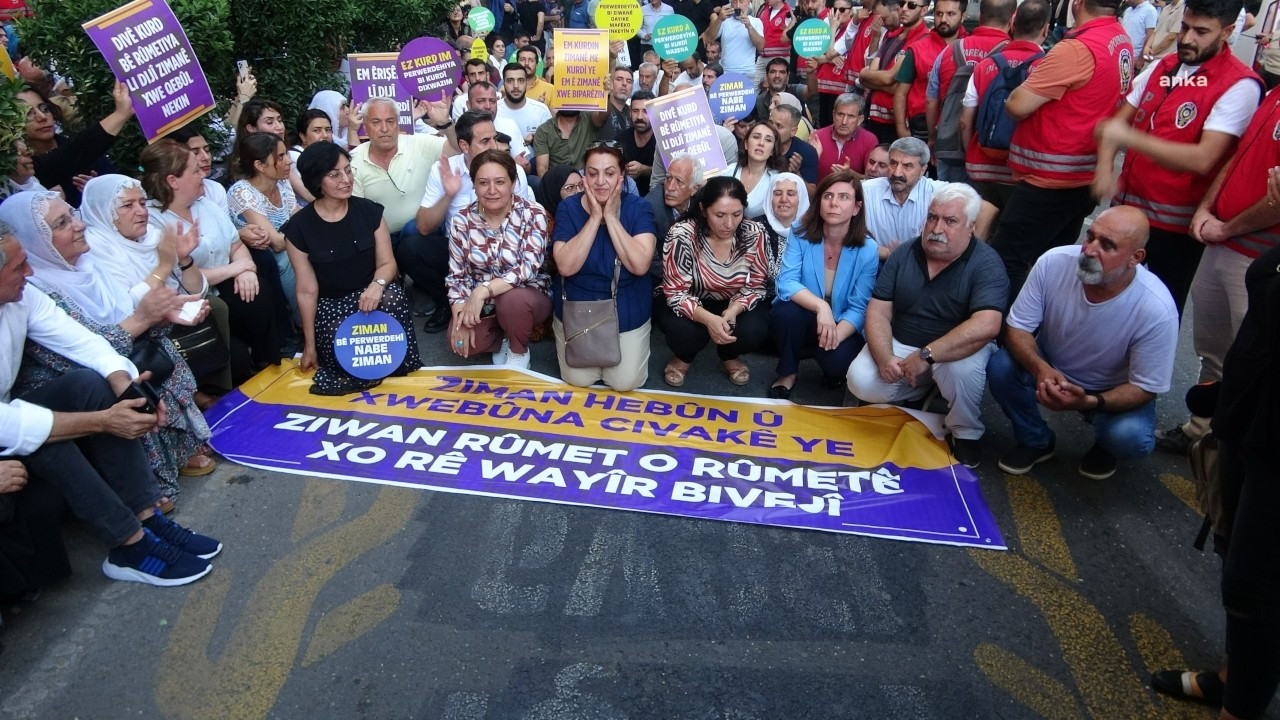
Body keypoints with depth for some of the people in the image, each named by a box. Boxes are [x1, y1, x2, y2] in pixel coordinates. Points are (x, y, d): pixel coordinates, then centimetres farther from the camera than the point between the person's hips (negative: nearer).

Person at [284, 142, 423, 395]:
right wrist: (310, 344, 1)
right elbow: (307, 290, -3)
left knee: (393, 297, -34)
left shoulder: (369, 211, -2)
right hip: (331, 305, -1)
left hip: (371, 294, 2)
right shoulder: (299, 227, -7)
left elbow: (387, 263, -1)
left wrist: (377, 285, -27)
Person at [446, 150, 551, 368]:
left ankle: (519, 352, -5)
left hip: (527, 297, -2)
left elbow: (529, 267, -25)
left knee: (512, 300, -37)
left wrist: (483, 291, -35)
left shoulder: (533, 214, -15)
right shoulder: (462, 221, -5)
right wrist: (461, 316, -19)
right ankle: (505, 339, 8)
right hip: (481, 303, 3)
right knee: (459, 340, -25)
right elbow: (457, 275, -3)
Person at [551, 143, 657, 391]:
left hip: (627, 309, 0)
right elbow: (566, 266, -23)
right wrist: (594, 218, -24)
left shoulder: (638, 208, -11)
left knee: (626, 382, -6)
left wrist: (611, 217, -24)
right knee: (579, 380, -2)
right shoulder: (568, 207, -10)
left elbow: (640, 265, -25)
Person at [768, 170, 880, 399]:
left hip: (843, 326, -1)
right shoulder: (800, 233, -12)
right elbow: (786, 283, -21)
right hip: (805, 320, 1)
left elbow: (859, 308, -15)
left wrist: (837, 333, -35)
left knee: (837, 360, -32)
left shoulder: (867, 250, -14)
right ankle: (787, 373, -5)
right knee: (784, 311, -32)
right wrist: (820, 306, -38)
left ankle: (834, 370, 9)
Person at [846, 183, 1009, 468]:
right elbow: (879, 311, -4)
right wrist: (884, 357, -23)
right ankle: (925, 389, 13)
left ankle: (966, 434, -6)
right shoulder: (904, 254, -1)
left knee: (962, 368, -37)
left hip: (957, 349, -4)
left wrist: (926, 355, -35)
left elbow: (986, 326, -31)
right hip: (900, 345, 4)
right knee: (861, 382, -20)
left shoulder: (986, 263, -16)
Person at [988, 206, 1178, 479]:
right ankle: (1036, 441, 3)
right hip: (1051, 368, 2)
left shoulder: (1157, 310, -29)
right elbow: (1017, 328, -16)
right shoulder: (1053, 263, -25)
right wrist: (1040, 369, -37)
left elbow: (1144, 388, -19)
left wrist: (1089, 402, -39)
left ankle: (1105, 447, 10)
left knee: (1130, 436, -31)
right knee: (1000, 366, -26)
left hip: (1115, 393, -2)